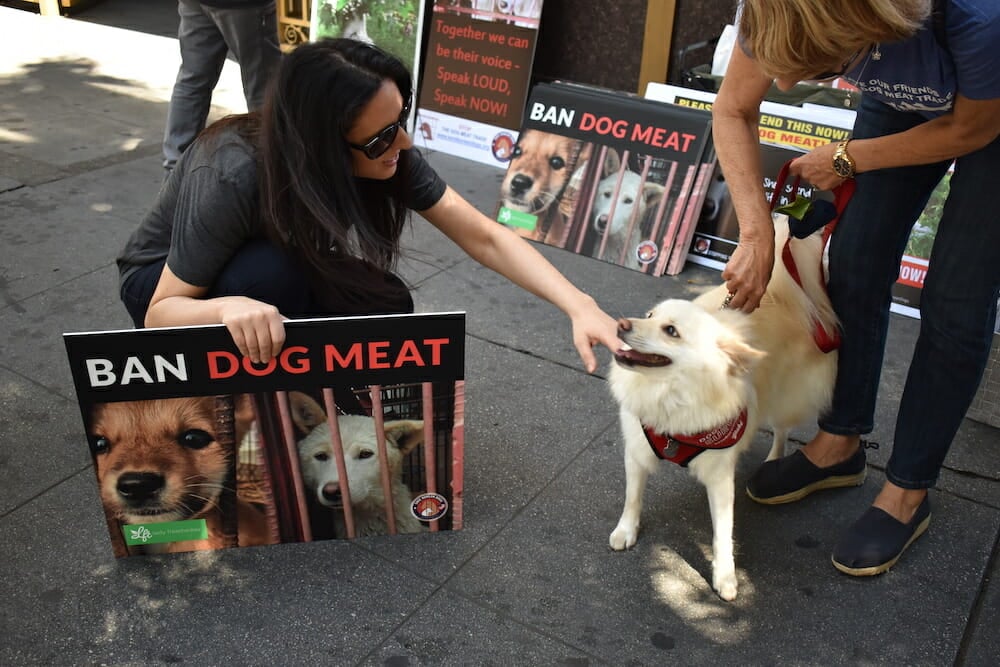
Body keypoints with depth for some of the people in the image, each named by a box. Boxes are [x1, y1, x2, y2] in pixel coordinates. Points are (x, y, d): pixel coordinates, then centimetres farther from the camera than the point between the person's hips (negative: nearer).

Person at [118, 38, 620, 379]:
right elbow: (160, 314, -30)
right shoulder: (233, 176, -38)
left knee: (386, 308, -22)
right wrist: (228, 306, -53)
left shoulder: (384, 154, -25)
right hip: (166, 285, -4)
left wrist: (579, 306, -37)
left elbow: (486, 238, -25)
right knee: (273, 271, -36)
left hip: (283, 274, 4)